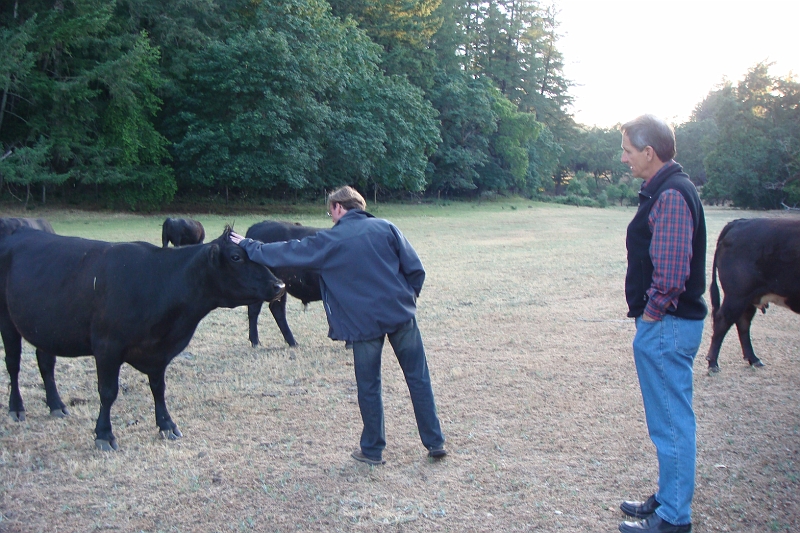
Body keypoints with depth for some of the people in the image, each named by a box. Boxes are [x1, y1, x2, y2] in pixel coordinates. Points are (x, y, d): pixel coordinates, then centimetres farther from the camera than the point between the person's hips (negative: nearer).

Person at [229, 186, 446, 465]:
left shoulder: (328, 241, -1)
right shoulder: (386, 228, 4)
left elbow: (286, 252, 8)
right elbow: (415, 269, 0)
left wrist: (248, 245, 22)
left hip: (363, 323, -2)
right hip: (401, 315, 2)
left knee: (369, 387, 12)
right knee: (418, 378, 11)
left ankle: (372, 449, 22)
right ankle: (435, 443, 16)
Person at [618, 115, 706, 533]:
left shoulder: (671, 195, -19)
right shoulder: (665, 189, 13)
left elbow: (671, 271, -28)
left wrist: (652, 313, -15)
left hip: (666, 327, -10)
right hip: (662, 325, 10)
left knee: (672, 424, 0)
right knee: (670, 421, 19)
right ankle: (669, 499, 32)